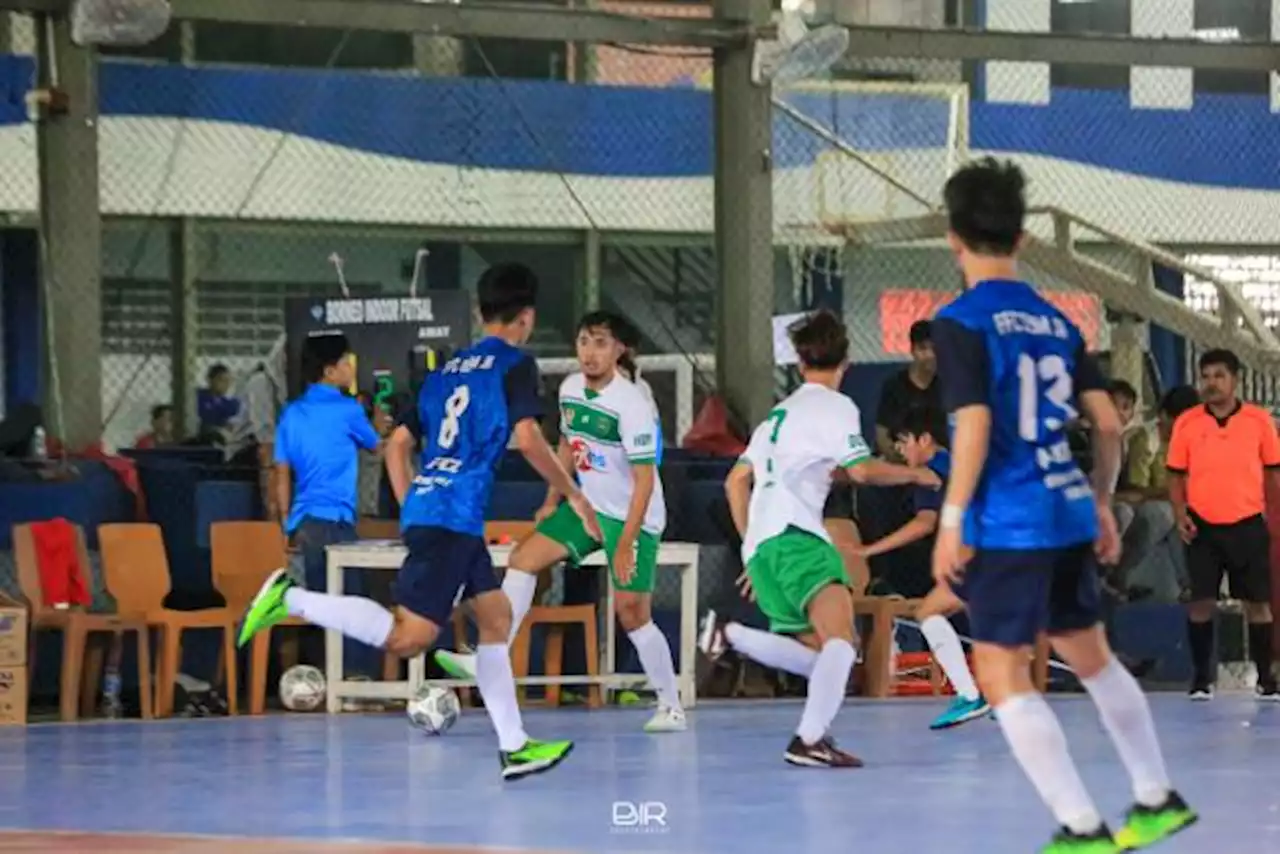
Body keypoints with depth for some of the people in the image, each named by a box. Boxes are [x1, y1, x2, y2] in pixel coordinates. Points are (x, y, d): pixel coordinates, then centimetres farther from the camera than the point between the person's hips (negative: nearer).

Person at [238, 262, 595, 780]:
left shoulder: (446, 370, 22)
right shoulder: (515, 364, 0)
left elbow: (397, 445, 20)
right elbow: (527, 438, -12)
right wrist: (572, 494, -1)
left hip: (424, 509, 9)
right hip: (454, 517, -9)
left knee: (496, 618, 16)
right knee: (407, 637, -14)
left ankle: (514, 747, 17)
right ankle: (291, 599, -19)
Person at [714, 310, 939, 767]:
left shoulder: (781, 413, 28)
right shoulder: (835, 406, 3)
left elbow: (736, 482, 29)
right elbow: (861, 469, -9)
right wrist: (913, 474, 8)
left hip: (761, 546, 9)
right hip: (792, 535, -9)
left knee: (819, 656, 9)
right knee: (840, 639, -24)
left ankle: (729, 635, 0)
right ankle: (810, 739, -38)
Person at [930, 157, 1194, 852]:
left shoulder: (961, 322, -9)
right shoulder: (1056, 322, 11)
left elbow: (974, 427, -19)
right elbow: (1108, 423, 11)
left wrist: (952, 522, -14)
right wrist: (1102, 504, 22)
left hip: (1008, 526, -7)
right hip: (1068, 514, 7)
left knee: (1003, 679, -1)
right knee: (1090, 657, 23)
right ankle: (1157, 798, 30)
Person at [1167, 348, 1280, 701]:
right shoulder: (1186, 423, 2)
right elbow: (1176, 475, 7)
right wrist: (1180, 513, -7)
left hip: (1248, 526, 0)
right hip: (1202, 527, 0)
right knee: (1201, 603, -2)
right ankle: (1201, 678, 9)